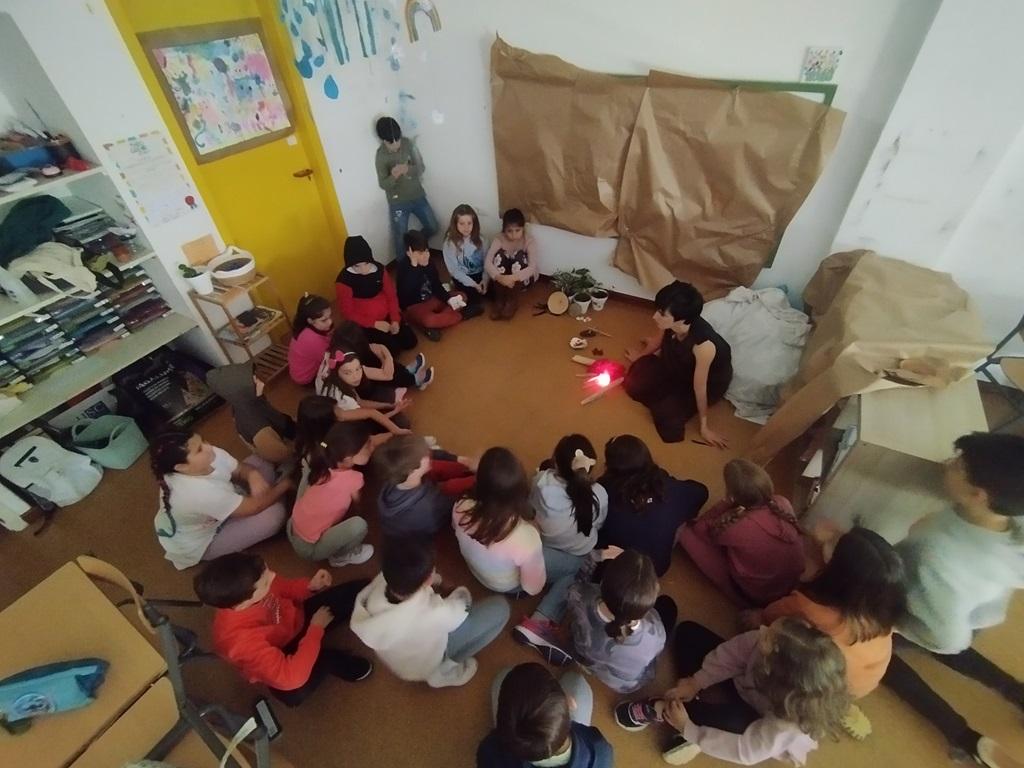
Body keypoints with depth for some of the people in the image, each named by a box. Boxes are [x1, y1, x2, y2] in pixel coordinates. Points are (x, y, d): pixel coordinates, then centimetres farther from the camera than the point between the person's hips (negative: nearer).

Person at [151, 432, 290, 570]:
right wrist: (285, 484, -23)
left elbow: (242, 469, -7)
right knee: (274, 513, -24)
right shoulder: (199, 492, -44)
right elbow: (253, 507, -34)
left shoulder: (210, 456, -24)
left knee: (260, 463, -3)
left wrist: (254, 477, -30)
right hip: (197, 545, -7)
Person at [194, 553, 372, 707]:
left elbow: (282, 588, -1)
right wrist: (316, 628, -30)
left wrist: (310, 586, -19)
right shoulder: (239, 638, -41)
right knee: (295, 692, -35)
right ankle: (329, 661, -5)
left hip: (298, 619, 4)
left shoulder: (242, 588, -26)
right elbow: (291, 678, -42)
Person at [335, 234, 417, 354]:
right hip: (365, 323, -4)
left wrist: (395, 320, -11)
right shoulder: (344, 280, -21)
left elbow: (391, 295, 0)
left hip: (387, 316, 5)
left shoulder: (379, 269, -9)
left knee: (410, 342, -1)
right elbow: (347, 313, -15)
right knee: (393, 349, -14)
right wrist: (374, 323, -21)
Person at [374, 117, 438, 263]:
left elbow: (421, 168, -5)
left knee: (432, 227, 13)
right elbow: (383, 185, -15)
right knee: (400, 238, 3)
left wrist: (408, 169, -27)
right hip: (398, 202, -4)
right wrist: (394, 175, -37)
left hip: (417, 195, 4)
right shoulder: (381, 156, -15)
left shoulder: (408, 144, -6)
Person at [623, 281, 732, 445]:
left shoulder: (703, 345, -43)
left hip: (709, 382, -5)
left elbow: (699, 387, -31)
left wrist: (704, 426, -16)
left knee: (666, 415, -19)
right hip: (677, 365, 5)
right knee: (634, 384, -6)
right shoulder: (671, 324, -27)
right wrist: (642, 355, 21)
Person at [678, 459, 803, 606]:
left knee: (687, 532, -3)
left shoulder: (735, 527, -34)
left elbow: (701, 528, -12)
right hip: (794, 580, 6)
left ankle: (682, 534, 27)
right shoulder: (782, 503, -21)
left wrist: (725, 503, -15)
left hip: (757, 596, -5)